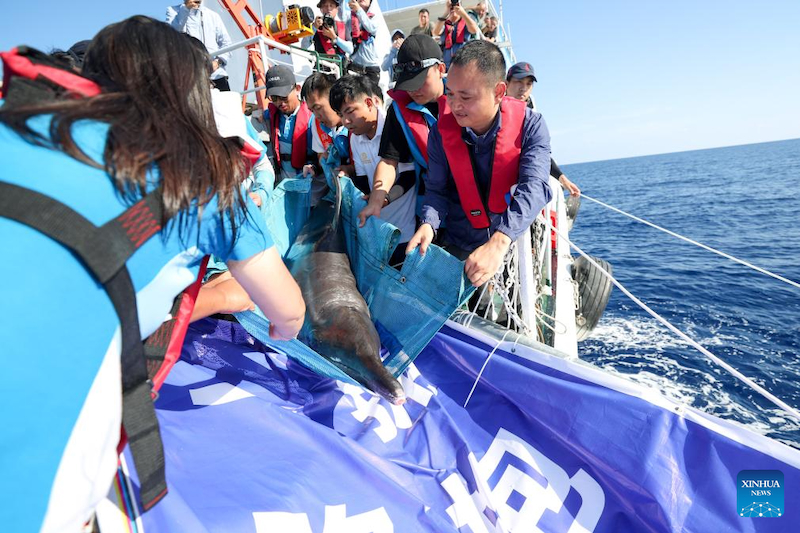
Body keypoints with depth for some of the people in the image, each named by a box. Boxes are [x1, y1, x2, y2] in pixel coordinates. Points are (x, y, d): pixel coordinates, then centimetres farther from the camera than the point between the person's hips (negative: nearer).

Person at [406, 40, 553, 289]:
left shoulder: (530, 125, -12)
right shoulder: (442, 130, -5)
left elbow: (534, 186, -24)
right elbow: (437, 189, 0)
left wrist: (499, 241, -41)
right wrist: (428, 224, -24)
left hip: (516, 243, -1)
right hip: (461, 251, 2)